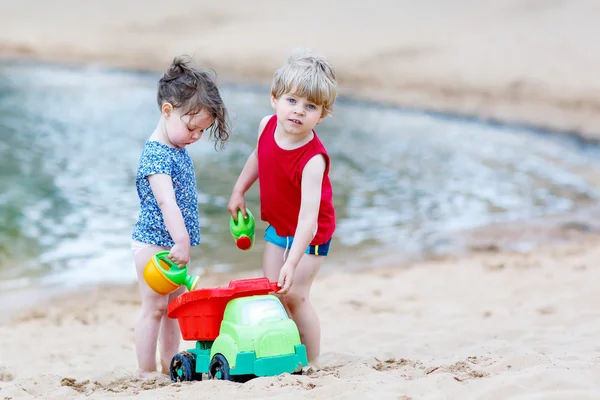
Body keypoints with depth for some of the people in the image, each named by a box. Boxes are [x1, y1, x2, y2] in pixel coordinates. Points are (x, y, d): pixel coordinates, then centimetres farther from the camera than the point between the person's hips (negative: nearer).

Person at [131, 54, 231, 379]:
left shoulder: (178, 150, 8)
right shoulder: (156, 155, -22)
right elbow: (165, 201, -34)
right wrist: (182, 241, -42)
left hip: (174, 243, 9)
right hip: (153, 244, -9)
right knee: (154, 308, -3)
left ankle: (170, 367, 23)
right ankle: (146, 373, 5)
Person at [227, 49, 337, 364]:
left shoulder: (313, 159, -36)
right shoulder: (267, 126, -15)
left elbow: (308, 215, -41)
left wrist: (292, 264, -47)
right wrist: (239, 191, 15)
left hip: (309, 234, -7)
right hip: (277, 226, 7)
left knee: (295, 296, -9)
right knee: (272, 294, 7)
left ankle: (310, 364, 5)